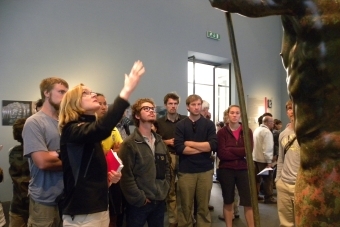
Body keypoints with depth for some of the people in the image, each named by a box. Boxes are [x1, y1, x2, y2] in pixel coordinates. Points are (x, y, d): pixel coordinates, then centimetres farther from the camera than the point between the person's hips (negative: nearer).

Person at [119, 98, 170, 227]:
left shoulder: (160, 141, 10)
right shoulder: (129, 144, -12)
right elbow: (126, 176, -16)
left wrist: (164, 191, 5)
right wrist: (139, 199, -14)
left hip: (160, 201, 6)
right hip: (139, 203, -6)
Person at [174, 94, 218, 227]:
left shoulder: (209, 124, 4)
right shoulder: (180, 125, 0)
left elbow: (213, 145, -10)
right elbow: (179, 148, -12)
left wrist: (190, 143, -10)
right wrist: (203, 148, -10)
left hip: (205, 170, 1)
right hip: (186, 171, -1)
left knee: (204, 206, 12)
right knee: (186, 207, 10)